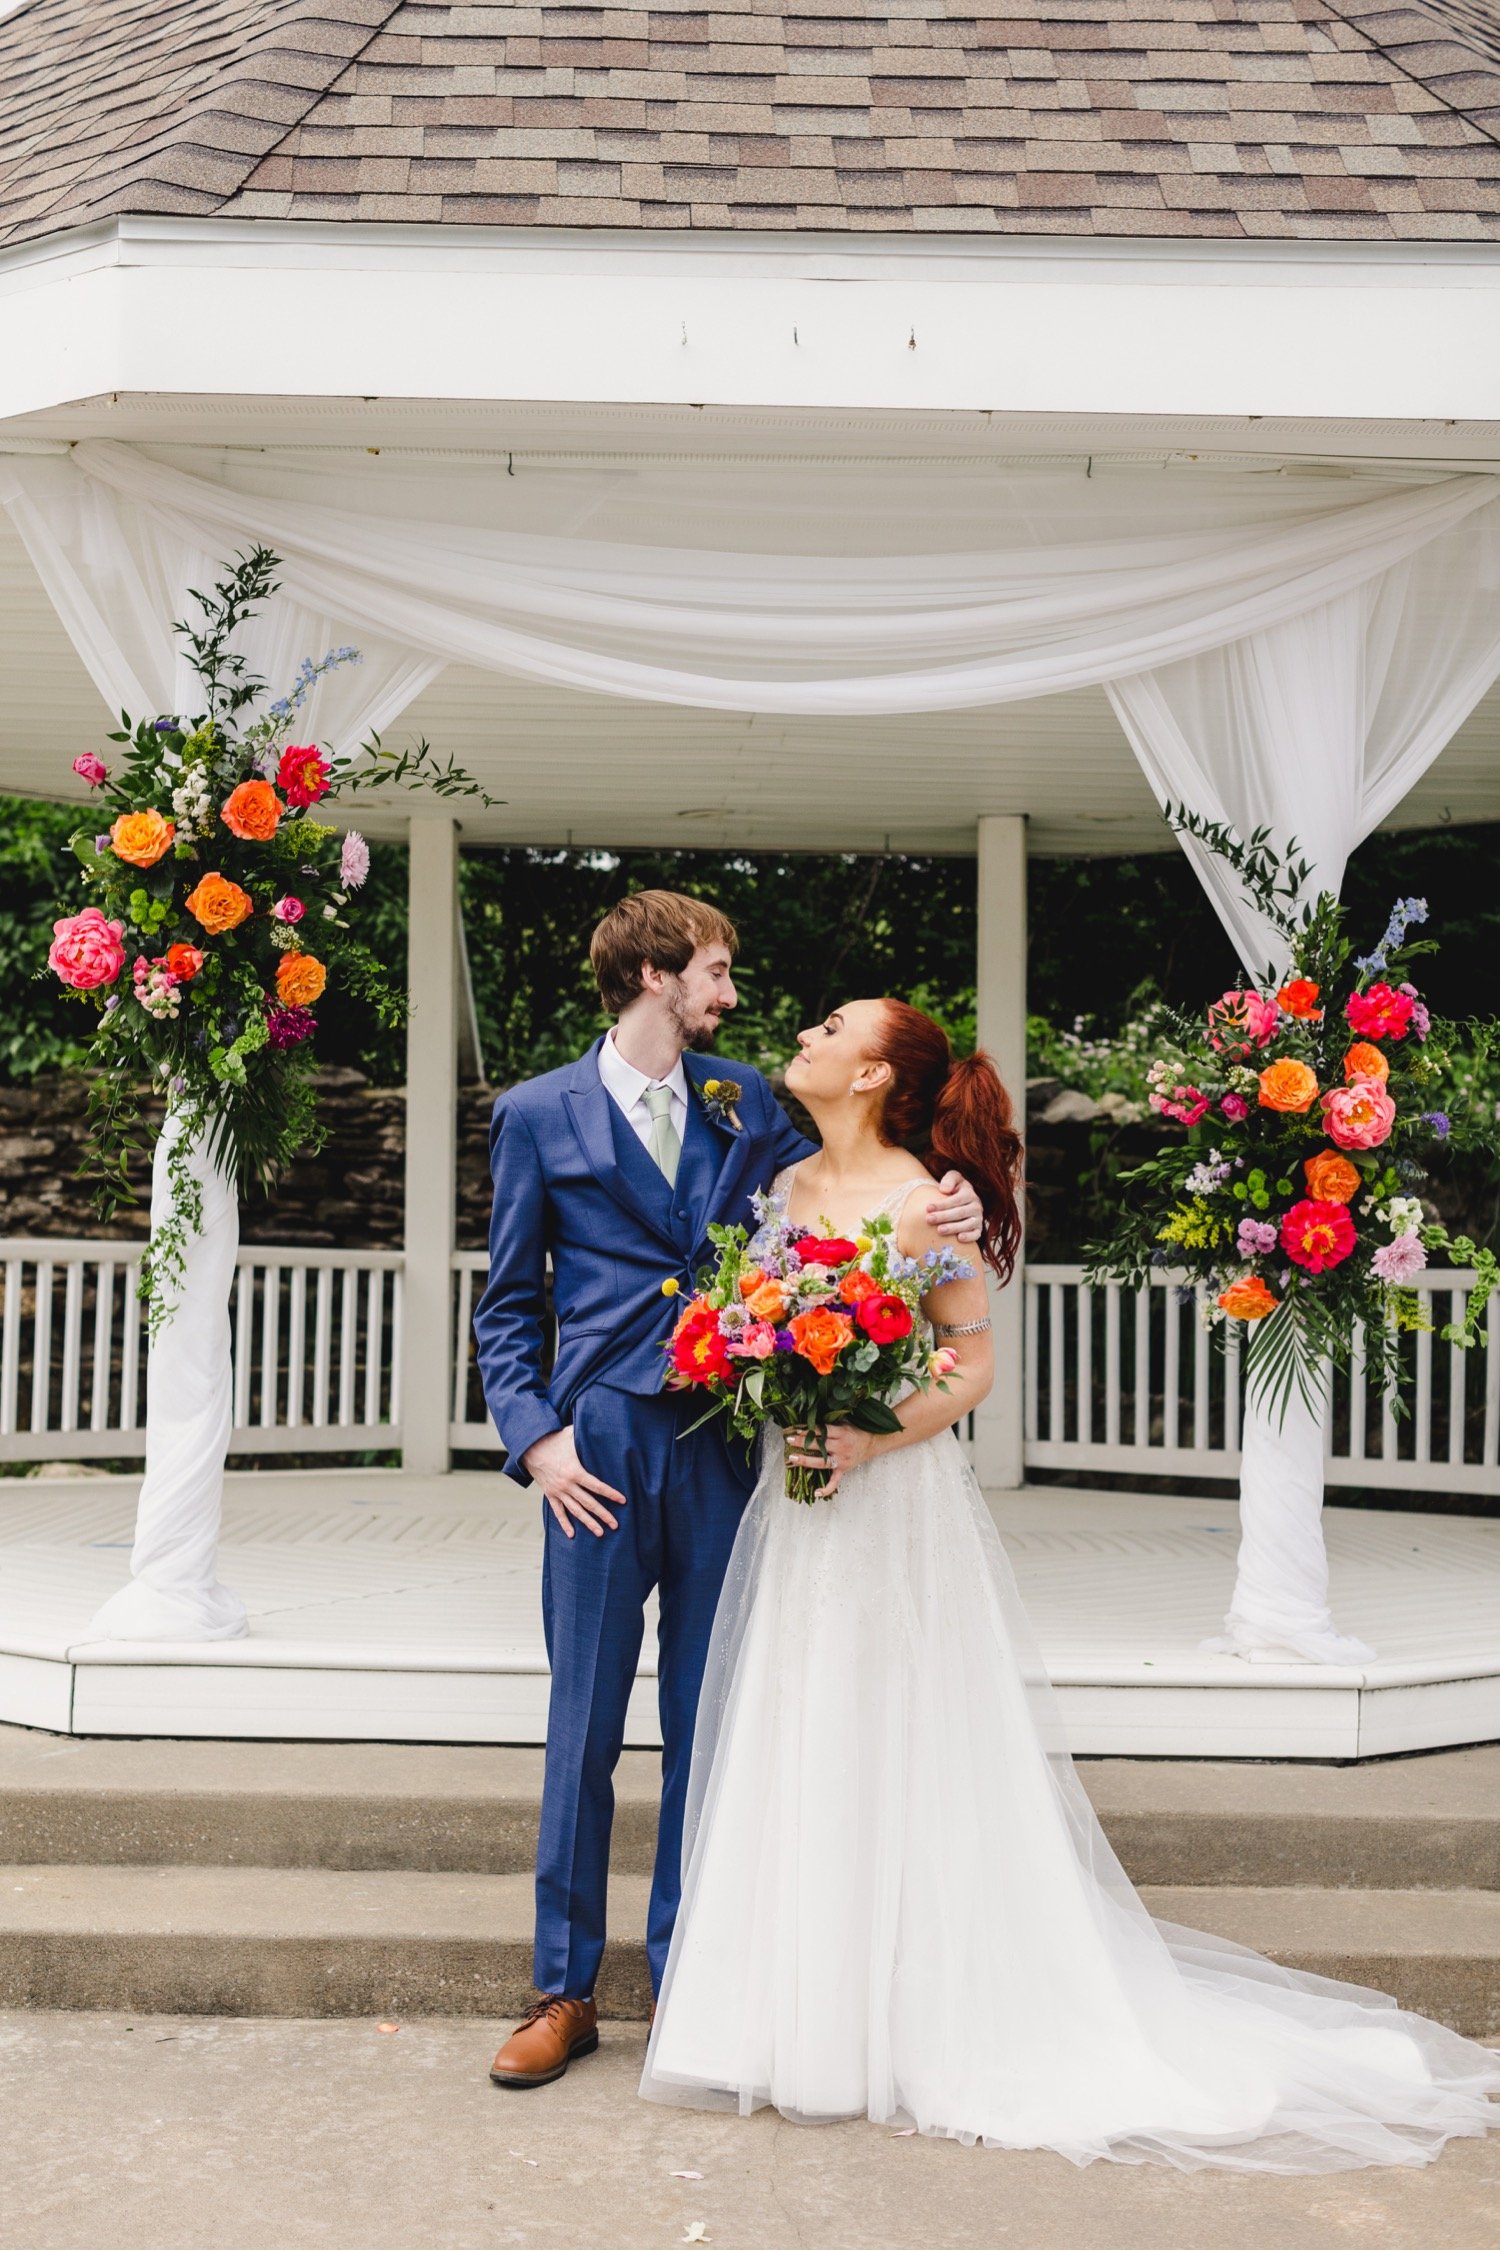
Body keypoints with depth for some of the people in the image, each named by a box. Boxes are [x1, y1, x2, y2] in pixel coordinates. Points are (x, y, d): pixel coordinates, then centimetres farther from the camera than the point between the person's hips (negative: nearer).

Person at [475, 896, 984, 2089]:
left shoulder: (746, 1103, 11)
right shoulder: (539, 1115, 4)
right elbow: (509, 1306, 6)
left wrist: (947, 1207, -4)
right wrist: (535, 1440, -6)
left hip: (725, 1450, 3)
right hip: (603, 1452, -2)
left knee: (708, 1725, 9)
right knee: (584, 1727, 4)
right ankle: (565, 1990, 18)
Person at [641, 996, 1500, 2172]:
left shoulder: (921, 1202, -10)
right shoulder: (786, 1185, 9)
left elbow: (973, 1365, -10)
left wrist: (876, 1438, -22)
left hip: (895, 1511, -6)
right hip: (796, 1509, 7)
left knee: (898, 1763, 1)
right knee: (792, 1759, 11)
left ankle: (931, 2029, 16)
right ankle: (802, 2017, 25)